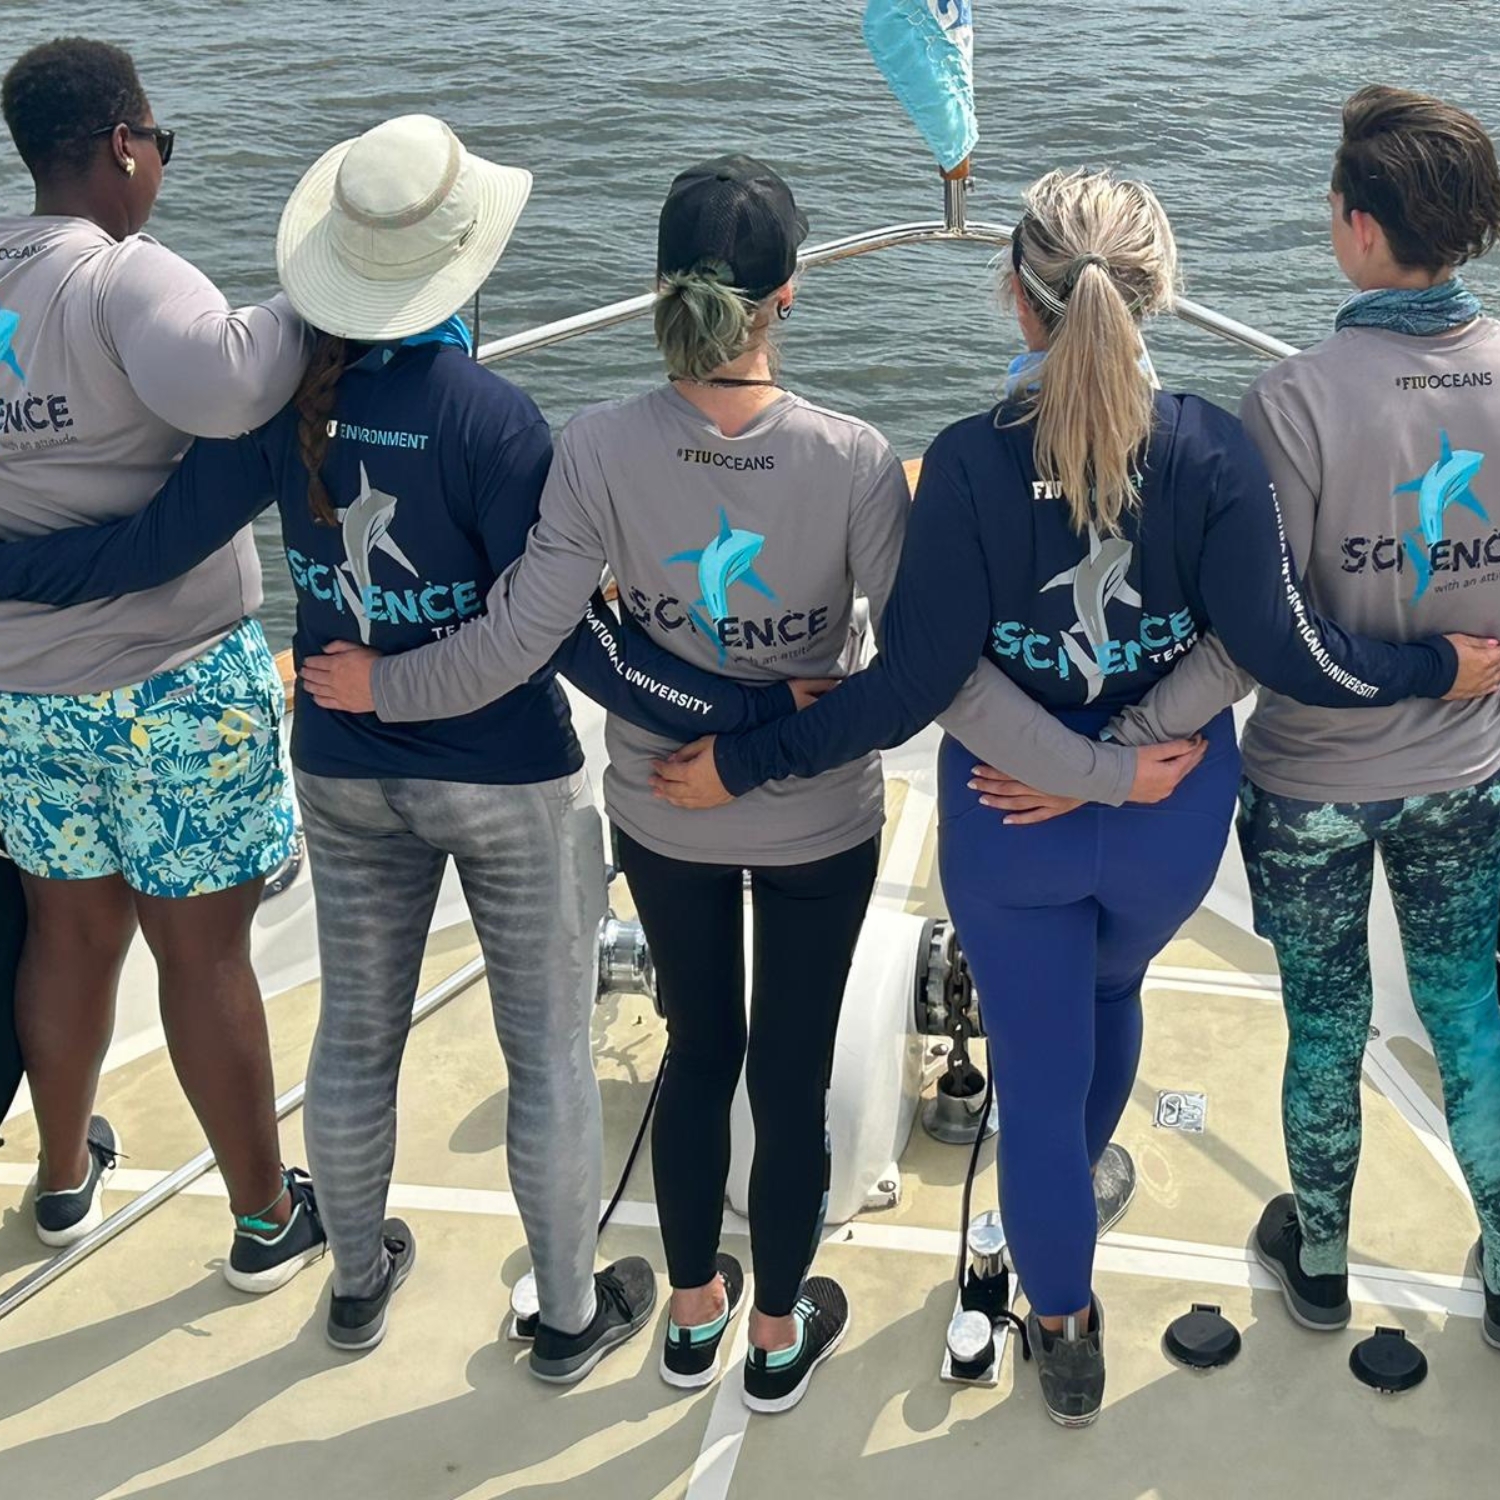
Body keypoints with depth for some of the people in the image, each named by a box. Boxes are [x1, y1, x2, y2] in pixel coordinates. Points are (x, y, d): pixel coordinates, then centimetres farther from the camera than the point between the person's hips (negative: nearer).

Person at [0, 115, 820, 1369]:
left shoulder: (287, 398, -9)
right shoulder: (490, 418, -22)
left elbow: (153, 547, -7)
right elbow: (571, 632, -26)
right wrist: (749, 710, -24)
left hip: (345, 774, 5)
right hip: (509, 784, -5)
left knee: (356, 1036, 21)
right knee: (550, 1053, 13)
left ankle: (358, 1284, 43)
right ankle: (572, 1315, 30)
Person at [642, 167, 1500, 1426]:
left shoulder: (969, 462, -22)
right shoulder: (1213, 449, -19)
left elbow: (914, 683, -21)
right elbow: (1283, 651, -18)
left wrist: (745, 762, -12)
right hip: (1174, 815, 3)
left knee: (1040, 1070, 15)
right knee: (1112, 989, 34)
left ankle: (1066, 1332, 34)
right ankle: (1077, 1184, 62)